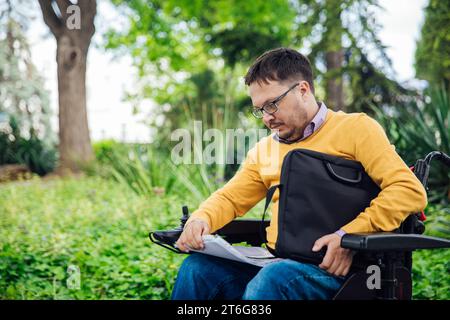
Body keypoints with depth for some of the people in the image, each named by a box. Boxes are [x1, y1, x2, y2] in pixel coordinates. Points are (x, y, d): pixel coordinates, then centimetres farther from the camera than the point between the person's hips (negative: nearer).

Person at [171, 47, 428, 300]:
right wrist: (201, 220, -2)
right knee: (197, 266, -19)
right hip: (274, 261, 5)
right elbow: (230, 199, 22)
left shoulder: (356, 128, 1)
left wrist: (349, 235, -19)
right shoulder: (265, 149, 20)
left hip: (331, 268, -5)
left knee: (271, 279, -36)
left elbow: (411, 191, -8)